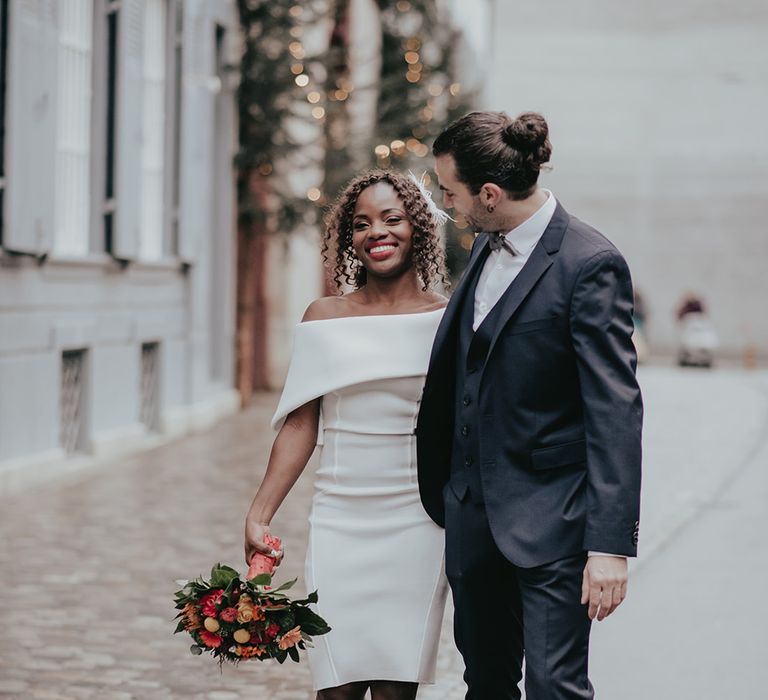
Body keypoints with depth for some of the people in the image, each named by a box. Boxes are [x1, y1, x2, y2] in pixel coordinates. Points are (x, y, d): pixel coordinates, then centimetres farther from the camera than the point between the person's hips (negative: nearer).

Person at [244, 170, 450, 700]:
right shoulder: (324, 317, 6)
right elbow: (301, 425, 5)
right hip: (339, 522, 1)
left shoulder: (447, 319, 2)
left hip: (415, 523, -1)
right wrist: (259, 515, 0)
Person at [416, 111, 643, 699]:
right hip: (473, 511, 8)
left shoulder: (590, 265, -16)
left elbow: (615, 410, -19)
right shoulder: (485, 247, 8)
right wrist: (441, 487, 22)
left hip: (548, 518, -8)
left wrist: (611, 542, -22)